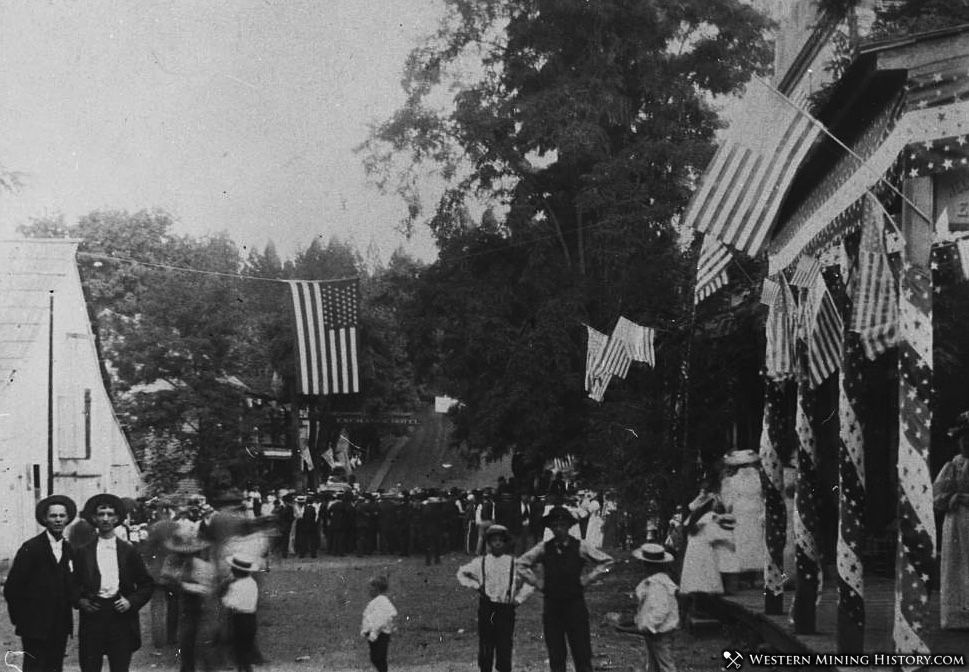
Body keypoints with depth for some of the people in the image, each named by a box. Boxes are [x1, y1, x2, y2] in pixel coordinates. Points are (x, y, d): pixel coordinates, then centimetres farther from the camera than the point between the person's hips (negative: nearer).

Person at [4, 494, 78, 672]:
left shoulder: (69, 549, 10)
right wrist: (19, 618, -4)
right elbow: (11, 587, -7)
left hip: (60, 627, 5)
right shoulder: (31, 548, -8)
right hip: (35, 626, -5)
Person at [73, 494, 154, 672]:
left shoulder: (128, 551, 8)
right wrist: (79, 600, -2)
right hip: (92, 616, 0)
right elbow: (73, 582, 16)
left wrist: (131, 601, -3)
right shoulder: (83, 551, 9)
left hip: (121, 616, 0)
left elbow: (147, 584, 11)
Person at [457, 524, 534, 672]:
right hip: (486, 609, 1)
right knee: (485, 650, 1)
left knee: (504, 649, -4)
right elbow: (461, 573, 19)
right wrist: (475, 585, 6)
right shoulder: (481, 562, 6)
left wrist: (519, 598, 5)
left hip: (506, 610, -1)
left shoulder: (514, 563, 3)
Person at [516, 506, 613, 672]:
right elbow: (522, 564, 14)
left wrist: (586, 580, -1)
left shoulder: (580, 547, -2)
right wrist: (537, 582, 6)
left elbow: (606, 562, 4)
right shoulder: (543, 548, 2)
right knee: (555, 656, 4)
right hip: (551, 606, 2)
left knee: (582, 654, -3)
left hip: (575, 604, -2)